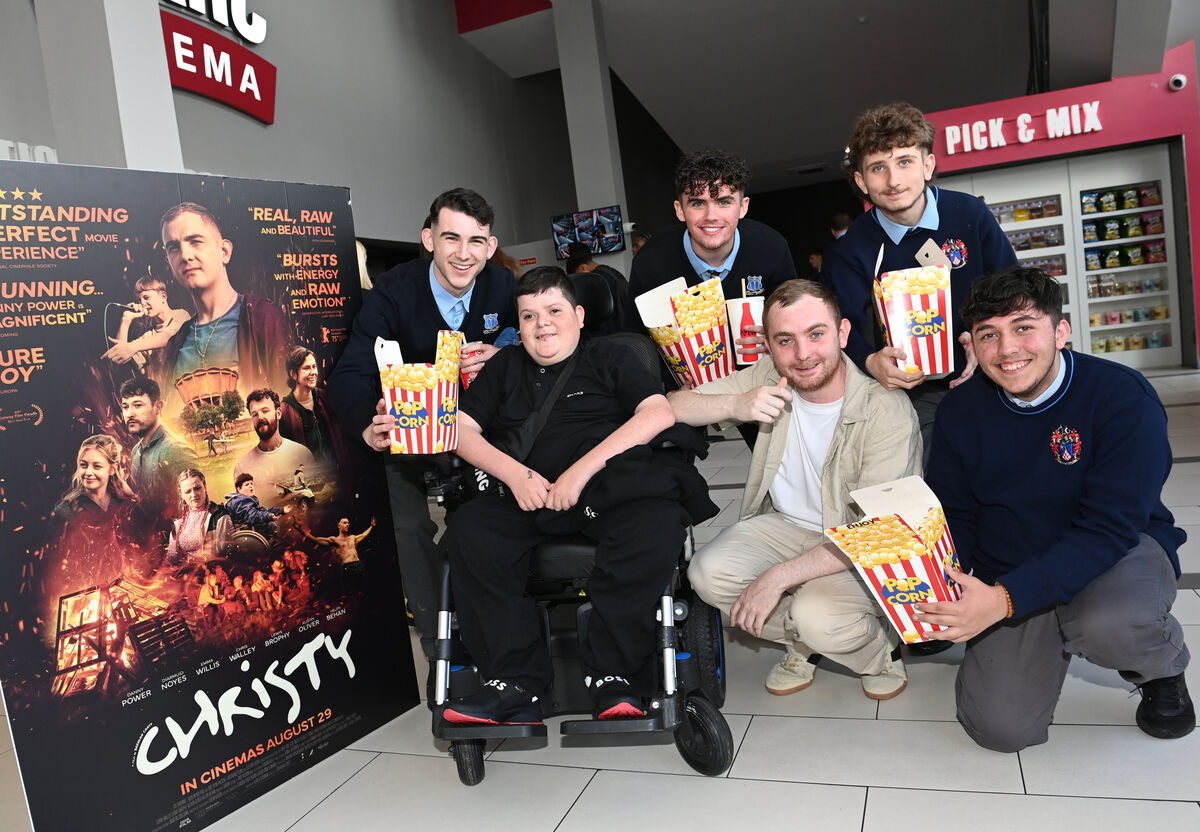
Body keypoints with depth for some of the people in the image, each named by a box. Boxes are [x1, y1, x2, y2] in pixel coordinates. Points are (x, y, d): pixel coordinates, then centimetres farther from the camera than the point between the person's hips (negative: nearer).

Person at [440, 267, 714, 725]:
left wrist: (582, 470, -11)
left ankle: (612, 676, -23)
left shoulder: (609, 357, 17)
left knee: (656, 522, -34)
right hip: (527, 499, 3)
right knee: (468, 530, -26)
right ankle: (517, 683, -22)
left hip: (606, 493, -2)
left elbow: (659, 414, 0)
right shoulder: (505, 368, 26)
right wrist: (513, 473, -5)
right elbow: (458, 429, 16)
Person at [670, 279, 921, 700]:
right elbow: (672, 406, -8)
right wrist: (734, 404, -29)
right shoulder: (768, 380, -9)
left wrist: (779, 576, -28)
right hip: (784, 526, 5)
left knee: (817, 617, -32)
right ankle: (805, 642, 8)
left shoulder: (888, 411, -23)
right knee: (708, 573, -21)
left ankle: (882, 647, 5)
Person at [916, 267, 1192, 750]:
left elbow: (1110, 529, -26)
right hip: (1010, 575, 3)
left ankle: (1164, 669, 1)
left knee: (1107, 623, -39)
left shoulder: (1122, 397, -20)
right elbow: (953, 519, 0)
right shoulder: (961, 411, -7)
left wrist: (1003, 599, -38)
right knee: (999, 727, -12)